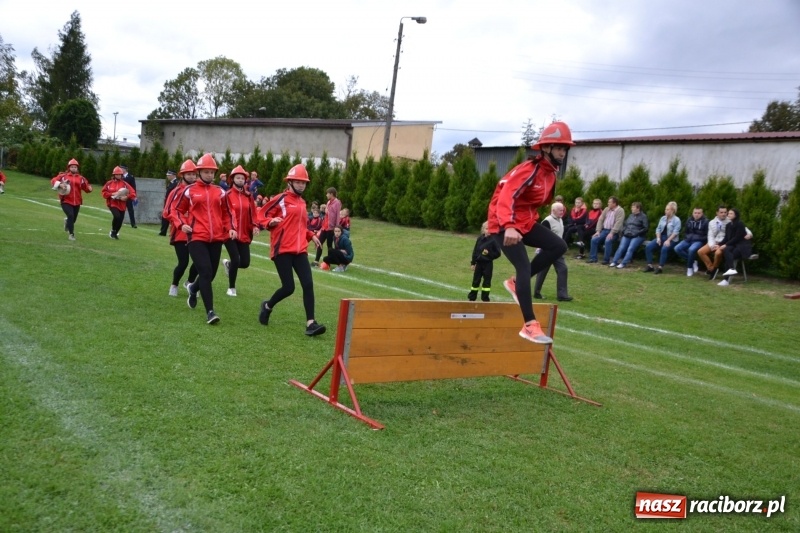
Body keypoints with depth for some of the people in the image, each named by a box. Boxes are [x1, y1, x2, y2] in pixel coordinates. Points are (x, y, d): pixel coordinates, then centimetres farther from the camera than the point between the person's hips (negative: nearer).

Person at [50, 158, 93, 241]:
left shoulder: (80, 178, 7)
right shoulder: (63, 176, 0)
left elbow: (86, 187, 9)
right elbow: (53, 181, -3)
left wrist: (89, 188, -14)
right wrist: (60, 184, -21)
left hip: (77, 202, 4)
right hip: (66, 201, -4)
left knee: (74, 219, 13)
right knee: (70, 215, -23)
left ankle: (67, 222, 52)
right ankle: (71, 234, -11)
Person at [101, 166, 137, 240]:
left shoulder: (124, 184, 1)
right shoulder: (109, 183, 2)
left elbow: (133, 193, -4)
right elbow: (104, 193, 1)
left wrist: (126, 197, -20)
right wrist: (112, 194, -14)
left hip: (122, 205, 2)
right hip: (112, 204, -2)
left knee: (120, 220, 5)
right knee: (117, 216, -26)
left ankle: (115, 233, 31)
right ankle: (113, 231, -3)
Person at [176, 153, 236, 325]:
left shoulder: (220, 192, 10)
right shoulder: (190, 190, 3)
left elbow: (226, 213, 18)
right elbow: (179, 210, 12)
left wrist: (231, 228, 3)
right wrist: (183, 224, -6)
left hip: (216, 238, 4)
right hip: (197, 238, -4)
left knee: (211, 273, 12)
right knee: (205, 272, -15)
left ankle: (193, 289, 46)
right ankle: (210, 311, -10)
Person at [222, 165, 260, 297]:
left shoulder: (248, 196, 7)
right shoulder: (227, 195, -8)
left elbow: (252, 213, 8)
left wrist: (254, 226, -6)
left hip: (244, 235, 5)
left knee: (245, 263, 3)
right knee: (236, 260, -9)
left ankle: (228, 264, 37)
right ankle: (231, 288, 12)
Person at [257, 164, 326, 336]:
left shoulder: (302, 202, 18)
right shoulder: (280, 199, -4)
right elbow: (262, 215, -3)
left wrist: (311, 235, 17)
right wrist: (271, 222, -23)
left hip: (300, 250, 6)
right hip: (282, 249, -6)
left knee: (308, 284, -7)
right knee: (288, 287, -7)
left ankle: (310, 323, -7)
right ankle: (267, 306, 23)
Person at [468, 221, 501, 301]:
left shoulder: (494, 240, -10)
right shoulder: (480, 238, 3)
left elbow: (497, 253, -8)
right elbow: (475, 251, 6)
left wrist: (489, 253, -22)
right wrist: (473, 263, 5)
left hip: (488, 264, -4)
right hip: (479, 263, 4)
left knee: (487, 281, 3)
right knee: (476, 280, 10)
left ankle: (485, 298, 13)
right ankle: (471, 297, 19)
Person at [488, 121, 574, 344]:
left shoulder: (551, 173, 9)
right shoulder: (529, 170, -20)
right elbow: (506, 196, -34)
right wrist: (509, 227, -48)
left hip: (526, 222, 9)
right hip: (504, 224, -9)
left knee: (558, 246, -1)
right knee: (524, 267, -18)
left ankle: (516, 283, 7)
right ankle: (530, 325, -16)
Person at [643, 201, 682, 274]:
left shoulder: (677, 220, -5)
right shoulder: (663, 218, 12)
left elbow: (675, 232, -13)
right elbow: (658, 229, 11)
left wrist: (668, 240, -23)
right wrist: (658, 238, -6)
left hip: (671, 239, -6)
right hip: (661, 237, 6)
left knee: (664, 248, -37)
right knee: (648, 246, -17)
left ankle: (660, 267, -29)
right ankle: (650, 266, -15)